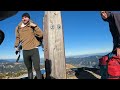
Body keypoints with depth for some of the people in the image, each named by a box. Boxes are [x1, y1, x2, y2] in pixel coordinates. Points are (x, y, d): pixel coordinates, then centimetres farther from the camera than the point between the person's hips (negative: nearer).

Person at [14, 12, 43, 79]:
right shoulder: (18, 28, 9)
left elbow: (41, 35, -8)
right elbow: (17, 38, 20)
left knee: (37, 68, -6)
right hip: (25, 51, 4)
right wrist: (16, 46, 10)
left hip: (34, 49, -3)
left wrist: (35, 26, -13)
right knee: (29, 69, 14)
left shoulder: (32, 26, 0)